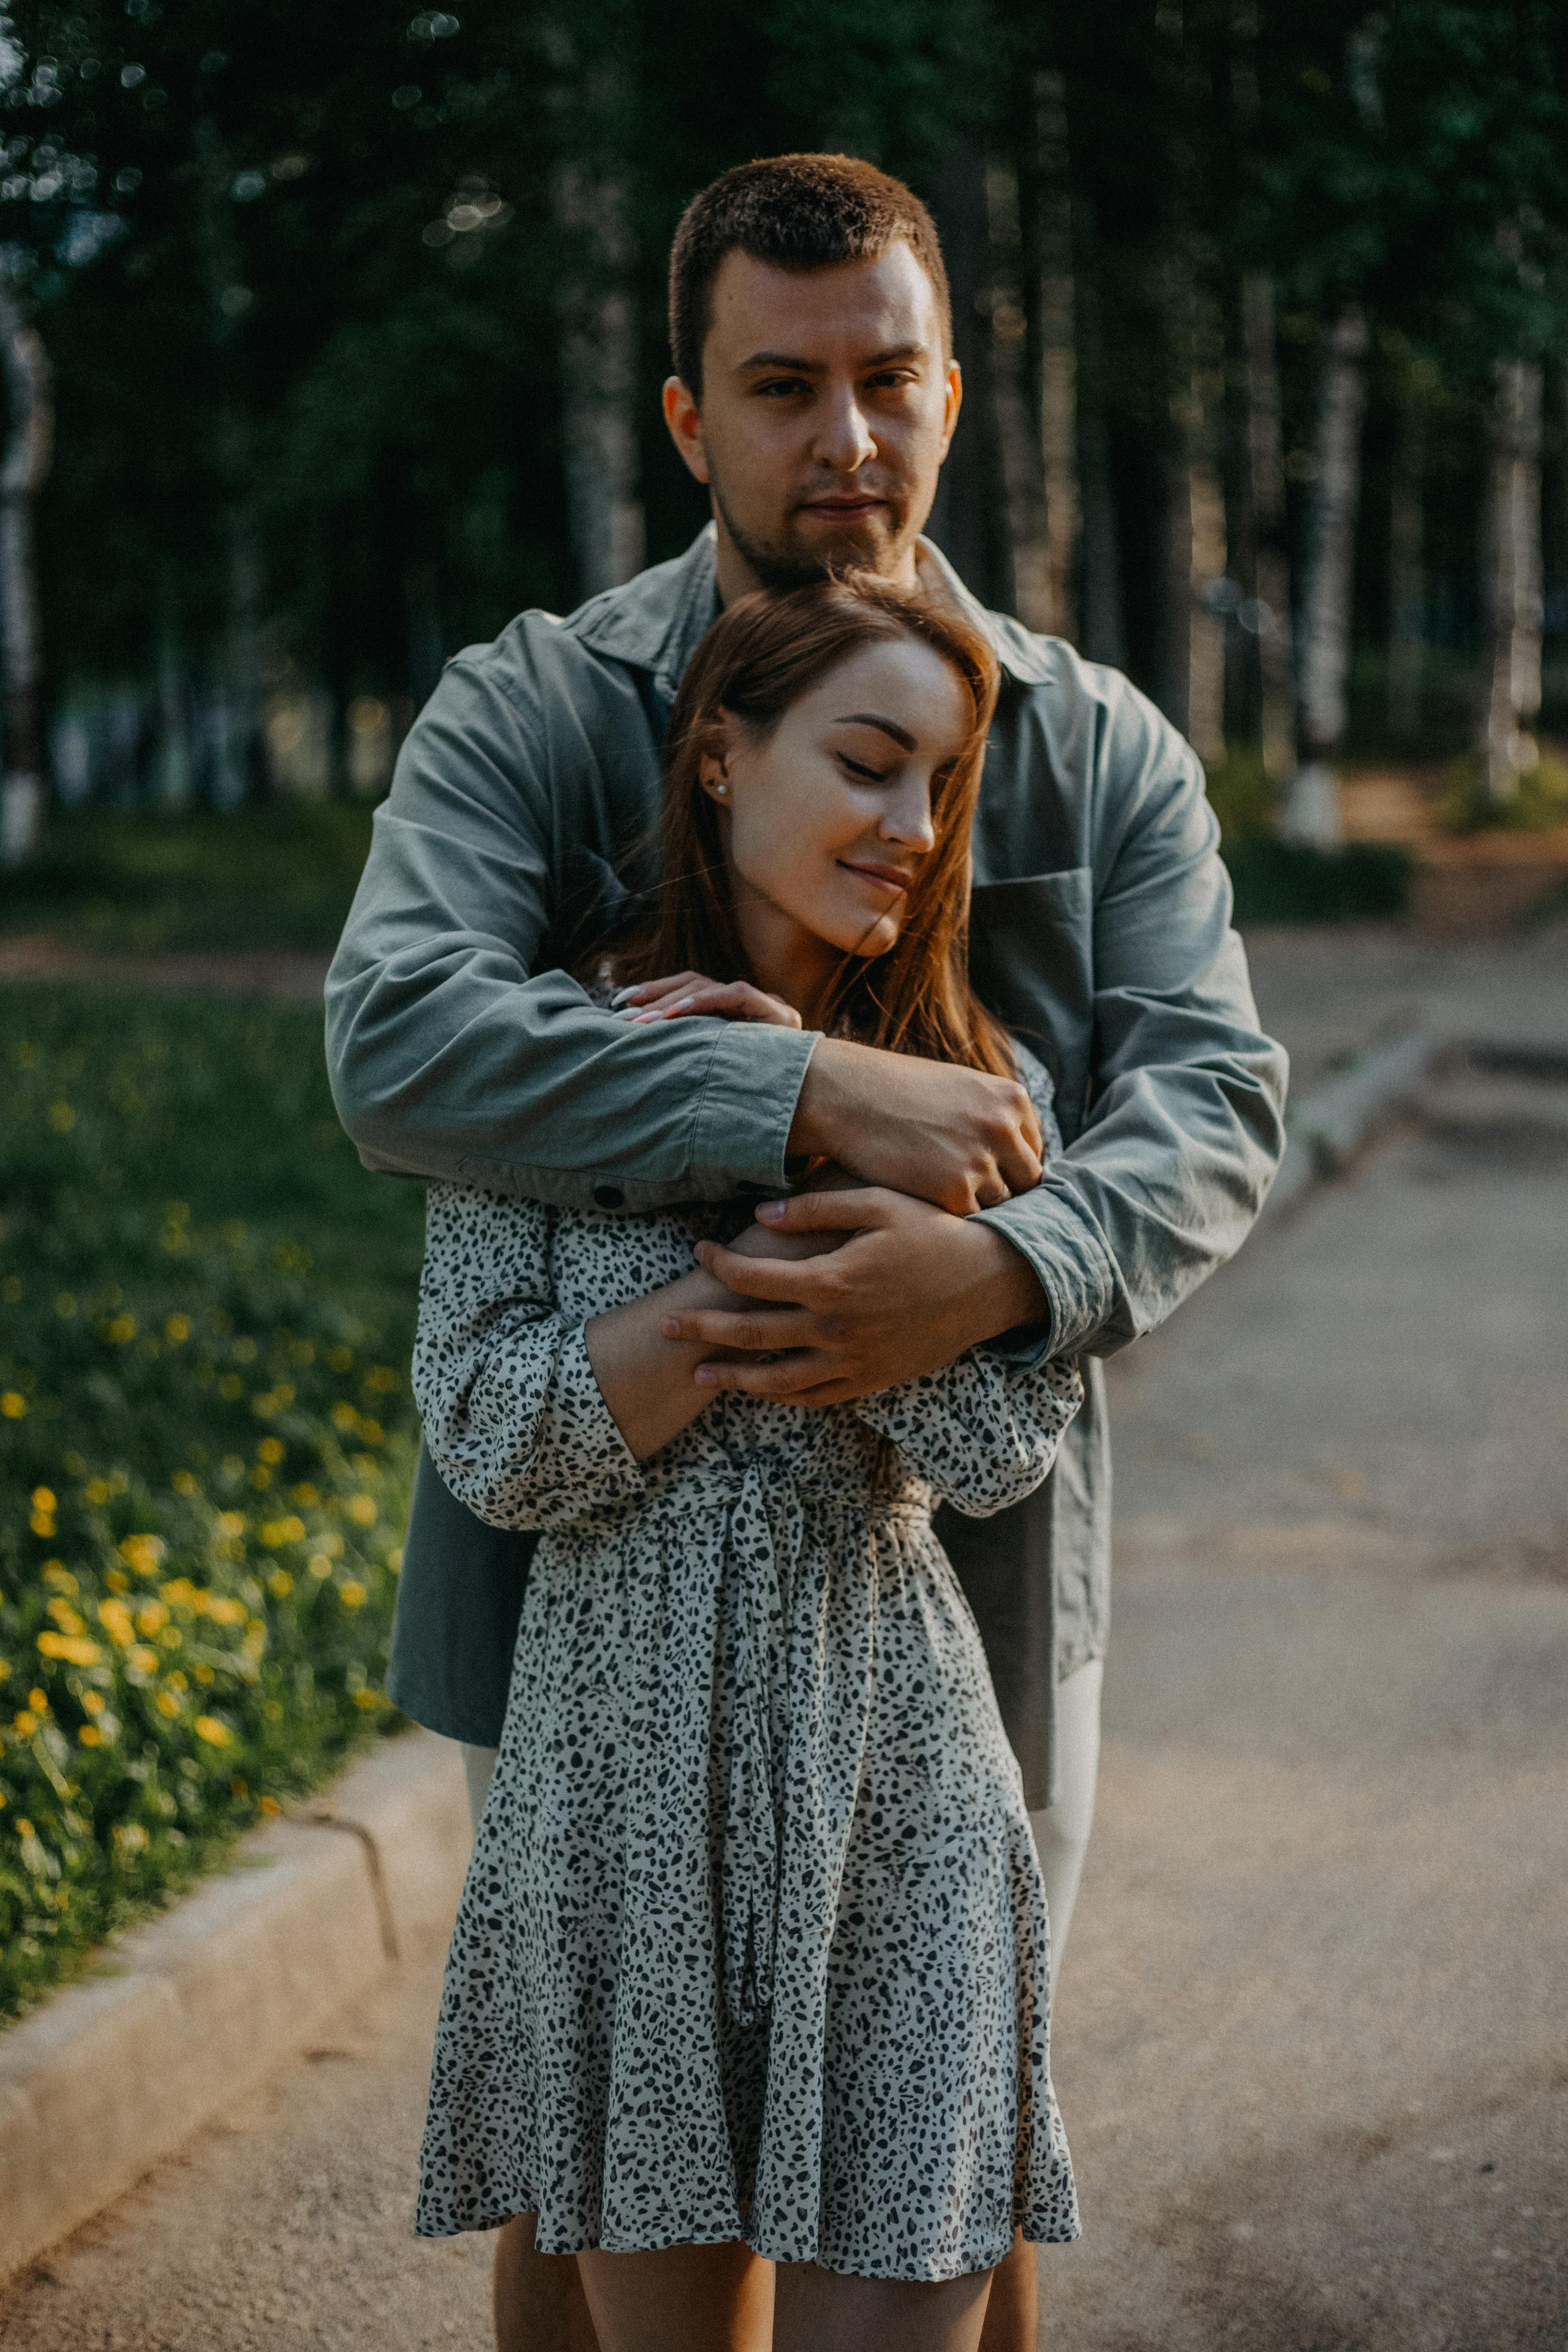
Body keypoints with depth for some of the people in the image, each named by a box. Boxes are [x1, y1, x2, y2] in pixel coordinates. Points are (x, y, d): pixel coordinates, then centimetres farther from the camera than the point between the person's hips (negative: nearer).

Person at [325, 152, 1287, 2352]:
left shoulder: (1105, 751, 3)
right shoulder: (527, 712, -4)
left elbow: (1214, 1097, -9)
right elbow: (398, 1038, -21)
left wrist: (999, 1268, -31)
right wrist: (816, 1094, -30)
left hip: (967, 1574, 2)